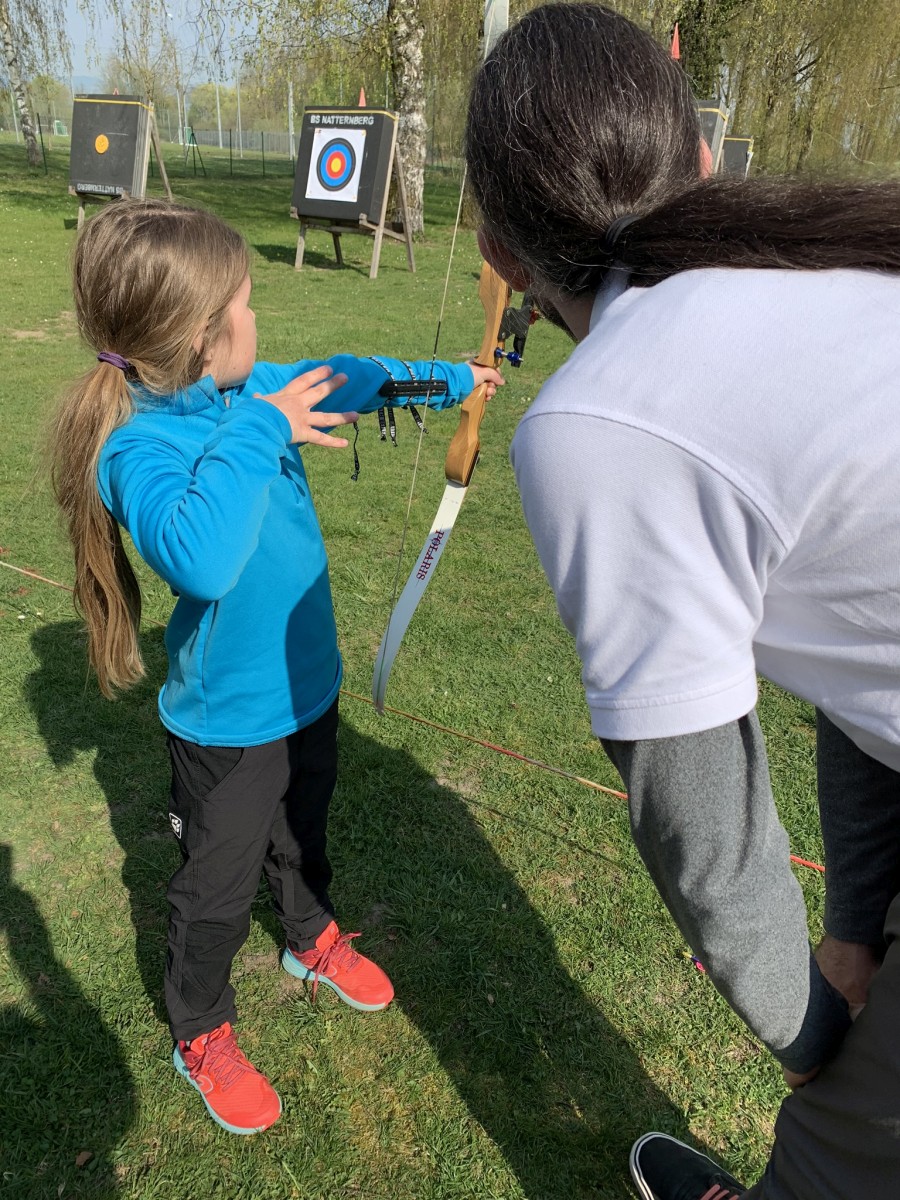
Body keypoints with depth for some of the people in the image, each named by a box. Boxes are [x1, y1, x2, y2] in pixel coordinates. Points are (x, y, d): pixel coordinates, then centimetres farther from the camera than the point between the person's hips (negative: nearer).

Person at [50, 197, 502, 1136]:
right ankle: (201, 1036, 43)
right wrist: (260, 432, -40)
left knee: (302, 835, 31)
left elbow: (348, 378, 12)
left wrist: (451, 380, 21)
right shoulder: (140, 448, -30)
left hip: (307, 686, 7)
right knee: (218, 889, 16)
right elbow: (199, 558, -49)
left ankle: (313, 941, 60)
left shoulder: (255, 393, -7)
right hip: (228, 724, -7)